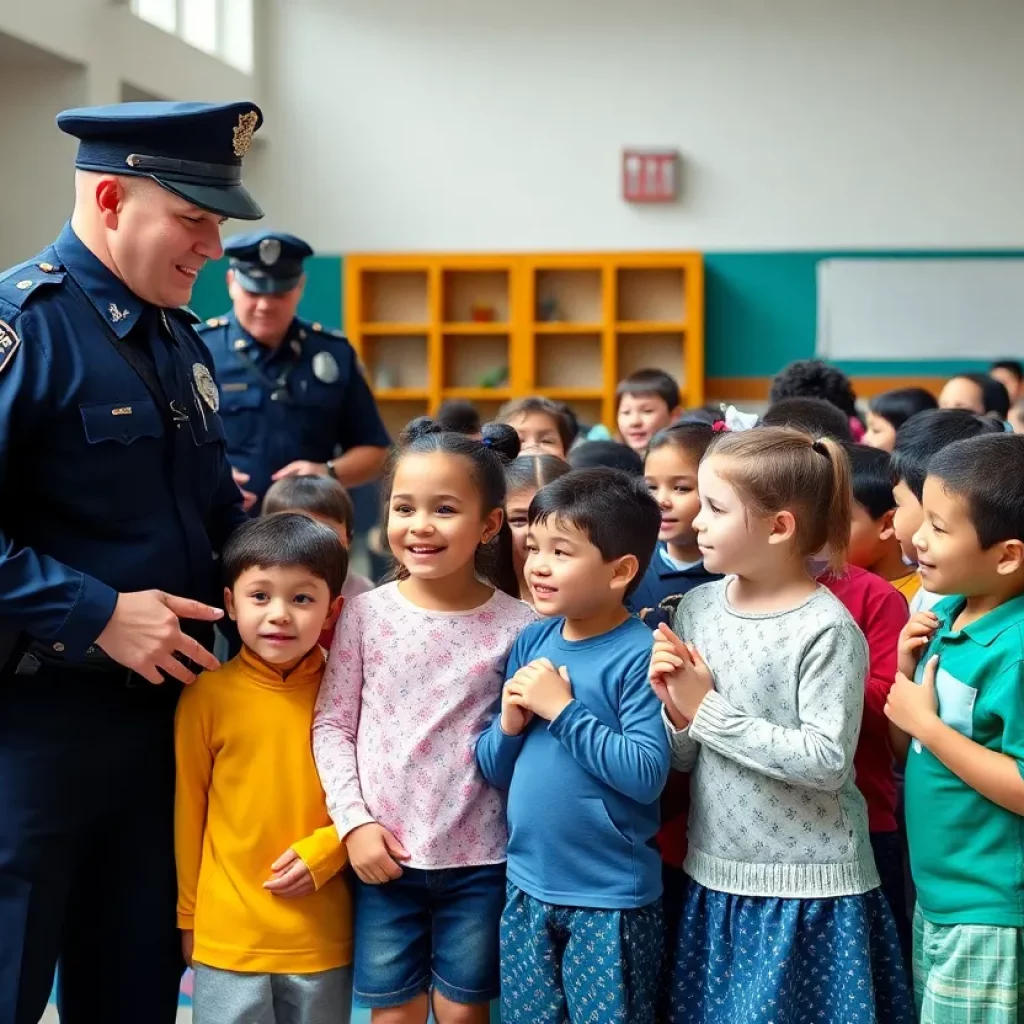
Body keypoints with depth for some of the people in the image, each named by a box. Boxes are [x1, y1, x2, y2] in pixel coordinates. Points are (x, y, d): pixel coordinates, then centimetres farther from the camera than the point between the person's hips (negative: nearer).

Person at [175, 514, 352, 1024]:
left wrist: (324, 850, -12)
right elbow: (188, 809, 1)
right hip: (228, 938, -1)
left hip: (324, 938, 2)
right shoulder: (208, 695, -7)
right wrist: (188, 915, 7)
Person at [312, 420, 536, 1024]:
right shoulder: (367, 614, -3)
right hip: (384, 855, 1)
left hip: (479, 861, -1)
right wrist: (353, 820, -6)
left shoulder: (518, 625, -7)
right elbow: (332, 724, 1)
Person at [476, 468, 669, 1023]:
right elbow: (493, 771, 8)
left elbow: (647, 775, -25)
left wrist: (562, 709, -22)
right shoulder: (531, 642, 2)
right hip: (528, 887, 6)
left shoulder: (637, 655, -16)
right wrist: (509, 724, -13)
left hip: (611, 898, -6)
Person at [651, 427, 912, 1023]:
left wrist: (709, 711, -20)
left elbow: (827, 762, -23)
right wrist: (676, 710, -15)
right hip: (716, 876, 6)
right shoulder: (698, 607, 2)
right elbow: (684, 760, 7)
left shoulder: (828, 630, -16)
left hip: (809, 891, -6)